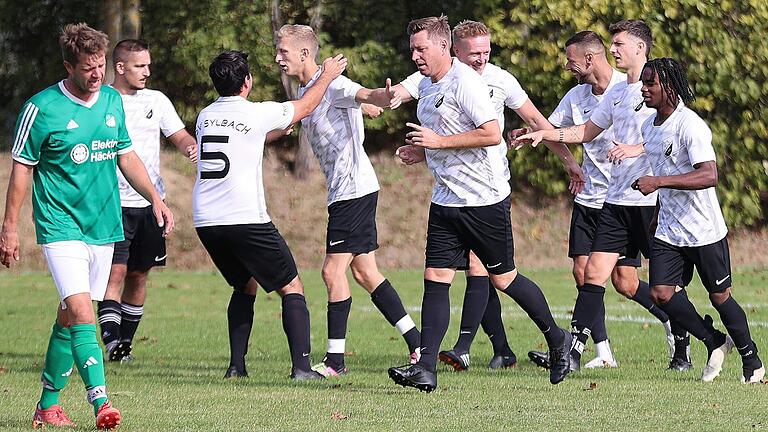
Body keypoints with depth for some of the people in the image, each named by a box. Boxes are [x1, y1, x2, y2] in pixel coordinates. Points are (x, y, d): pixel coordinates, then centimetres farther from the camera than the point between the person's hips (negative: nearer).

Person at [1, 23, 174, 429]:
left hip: (103, 226, 6)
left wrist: (155, 198, 8)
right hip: (61, 225, -6)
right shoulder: (41, 108, -10)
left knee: (69, 318, 10)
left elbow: (126, 156, 19)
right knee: (81, 312, -18)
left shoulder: (112, 101, 7)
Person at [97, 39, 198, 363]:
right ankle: (111, 340, -21)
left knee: (139, 275, 8)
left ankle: (125, 343, 17)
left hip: (150, 202, 4)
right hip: (113, 203, -4)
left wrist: (191, 147, -15)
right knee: (116, 272, -14)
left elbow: (179, 136, 8)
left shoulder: (157, 101, 11)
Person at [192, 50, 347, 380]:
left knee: (245, 286, 24)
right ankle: (301, 366, -9)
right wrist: (327, 76, 28)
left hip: (205, 222, 6)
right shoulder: (256, 114, -5)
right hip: (246, 218, -6)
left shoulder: (205, 117, 12)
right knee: (292, 288, 4)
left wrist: (282, 128, 42)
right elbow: (304, 108, 12)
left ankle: (236, 365, 15)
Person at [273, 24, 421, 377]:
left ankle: (335, 360, -5)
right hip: (344, 192, 10)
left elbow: (365, 96, -34)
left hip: (354, 188, -10)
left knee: (333, 270, -9)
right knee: (365, 272, 10)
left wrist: (388, 97, -56)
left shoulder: (332, 84, -16)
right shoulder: (304, 92, 14)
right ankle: (417, 343, 14)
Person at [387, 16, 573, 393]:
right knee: (435, 279, -3)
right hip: (446, 202, 8)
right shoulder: (426, 85, 12)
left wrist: (439, 141, -23)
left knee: (504, 279, 3)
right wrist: (421, 148, 8)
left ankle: (557, 340, 24)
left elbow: (492, 134, -24)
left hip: (485, 199, -8)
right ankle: (426, 369, -7)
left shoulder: (465, 83, -17)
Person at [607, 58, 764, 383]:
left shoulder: (690, 125, -21)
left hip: (705, 231, -7)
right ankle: (714, 342, 14)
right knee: (660, 294, -6)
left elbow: (709, 175, -33)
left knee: (720, 297, 3)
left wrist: (659, 181, -37)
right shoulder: (650, 124, 5)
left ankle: (751, 360, 23)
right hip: (668, 231, 7)